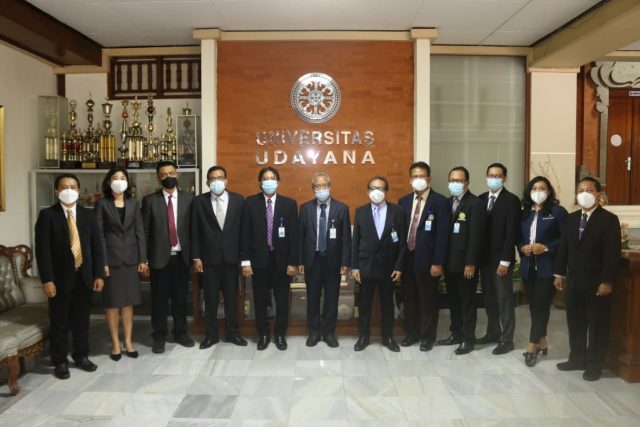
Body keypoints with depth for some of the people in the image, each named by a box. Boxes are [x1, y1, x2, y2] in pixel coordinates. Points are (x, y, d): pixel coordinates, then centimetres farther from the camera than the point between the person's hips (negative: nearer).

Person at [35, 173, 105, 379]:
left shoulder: (88, 214, 7)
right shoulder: (47, 215, -5)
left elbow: (96, 246, 5)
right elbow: (42, 250, -10)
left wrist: (99, 274, 0)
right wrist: (47, 280, -15)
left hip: (84, 276, 3)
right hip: (60, 277, -3)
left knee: (82, 320, 13)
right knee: (59, 322, 7)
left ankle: (81, 356, 28)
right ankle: (60, 361, 21)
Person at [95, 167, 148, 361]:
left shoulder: (133, 203, 7)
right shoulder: (102, 204, -1)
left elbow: (140, 232, 5)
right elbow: (99, 234, -5)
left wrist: (143, 259, 0)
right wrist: (102, 262, -12)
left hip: (130, 258, 3)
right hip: (111, 258, -2)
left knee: (128, 301, 8)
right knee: (112, 302, 4)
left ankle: (128, 341, 18)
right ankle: (115, 344, 15)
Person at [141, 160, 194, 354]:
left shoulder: (188, 198, 3)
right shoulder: (150, 200, 0)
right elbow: (144, 232, -1)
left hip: (182, 256, 1)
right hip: (160, 257, -1)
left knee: (180, 297, 11)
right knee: (159, 299, 7)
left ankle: (181, 332, 26)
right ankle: (159, 336, 21)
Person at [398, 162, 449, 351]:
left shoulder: (440, 201, -7)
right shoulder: (403, 201, 9)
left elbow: (442, 234, -11)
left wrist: (438, 262, -15)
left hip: (427, 259, -4)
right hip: (407, 258, 5)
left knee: (428, 300, 7)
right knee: (410, 298, 14)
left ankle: (428, 336, 23)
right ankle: (412, 333, 29)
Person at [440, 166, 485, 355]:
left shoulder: (476, 203, -10)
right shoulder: (447, 202, 10)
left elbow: (476, 235, -15)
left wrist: (471, 263, -18)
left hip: (466, 263, -6)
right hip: (449, 261, 6)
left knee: (467, 301, 5)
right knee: (453, 300, 15)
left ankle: (468, 339, 16)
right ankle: (456, 334, 27)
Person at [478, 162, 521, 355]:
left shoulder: (512, 200, -10)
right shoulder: (481, 199, 8)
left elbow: (512, 233, -14)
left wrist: (505, 261, -17)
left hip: (501, 258, -5)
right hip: (484, 257, 6)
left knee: (505, 299, 4)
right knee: (489, 298, 14)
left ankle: (506, 339, 15)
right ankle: (493, 332, 28)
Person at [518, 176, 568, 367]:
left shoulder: (558, 211, -3)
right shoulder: (524, 213, 12)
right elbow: (518, 237, 16)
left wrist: (546, 247, -17)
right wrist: (522, 247, -4)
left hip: (547, 267, -5)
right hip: (528, 266, 5)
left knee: (540, 305, -5)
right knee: (533, 305, 10)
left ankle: (532, 345, 4)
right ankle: (542, 341, 24)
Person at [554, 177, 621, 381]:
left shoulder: (609, 219, -9)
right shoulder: (572, 218, 9)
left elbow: (613, 253, -14)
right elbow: (563, 247, 11)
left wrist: (607, 281, -18)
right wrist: (559, 273, 7)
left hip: (597, 283, -6)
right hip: (573, 281, 6)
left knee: (597, 325, 7)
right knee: (575, 323, 13)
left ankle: (594, 365, 19)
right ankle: (577, 359, 26)